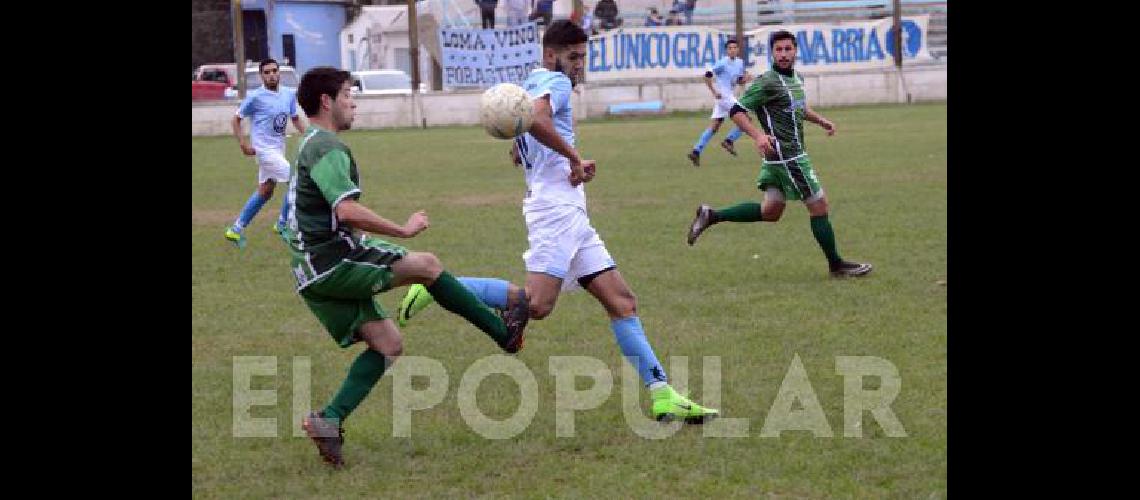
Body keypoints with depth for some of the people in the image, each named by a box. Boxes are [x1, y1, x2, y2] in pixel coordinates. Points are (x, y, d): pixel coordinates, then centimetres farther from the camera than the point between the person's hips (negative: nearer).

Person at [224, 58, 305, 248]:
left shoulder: (289, 94, 3)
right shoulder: (255, 97, -13)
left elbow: (295, 118, 15)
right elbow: (237, 119, -5)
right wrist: (243, 143, -15)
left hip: (278, 148, 8)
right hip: (265, 149, -8)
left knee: (265, 191, 15)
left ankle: (236, 229, 25)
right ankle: (283, 224, 3)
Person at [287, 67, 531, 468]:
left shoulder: (311, 146, 22)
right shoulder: (327, 147, -13)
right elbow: (347, 211, -27)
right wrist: (403, 230, -19)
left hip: (314, 272, 10)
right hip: (332, 259, -10)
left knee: (388, 344, 8)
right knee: (426, 265, -3)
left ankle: (329, 420, -3)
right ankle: (504, 333, 7)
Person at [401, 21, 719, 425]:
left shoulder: (532, 85, 25)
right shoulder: (555, 82, -3)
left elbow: (520, 152, 36)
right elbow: (536, 119, -26)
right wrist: (575, 157, -15)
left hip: (571, 215, 11)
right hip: (557, 206, -11)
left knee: (622, 301, 5)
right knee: (536, 304, -23)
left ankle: (664, 397, 2)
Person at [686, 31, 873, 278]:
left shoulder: (797, 78, 12)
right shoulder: (768, 82, -15)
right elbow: (736, 111, -16)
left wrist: (821, 120, 19)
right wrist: (758, 136, -30)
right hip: (787, 156, -9)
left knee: (771, 211, 15)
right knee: (819, 205, -1)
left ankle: (711, 216, 17)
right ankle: (836, 265, 11)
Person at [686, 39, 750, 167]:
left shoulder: (739, 63, 11)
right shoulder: (723, 63, -13)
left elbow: (739, 80, 21)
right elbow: (708, 75, -15)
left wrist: (745, 78, -2)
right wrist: (714, 92, -18)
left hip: (730, 96, 8)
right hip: (723, 95, -8)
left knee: (714, 126, 6)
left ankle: (696, 151, 6)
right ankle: (729, 141, -1)